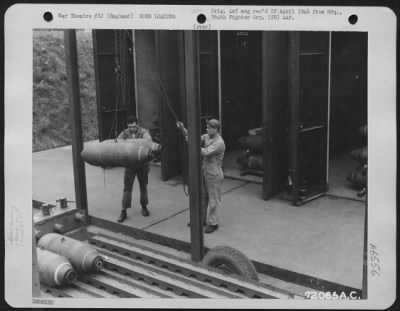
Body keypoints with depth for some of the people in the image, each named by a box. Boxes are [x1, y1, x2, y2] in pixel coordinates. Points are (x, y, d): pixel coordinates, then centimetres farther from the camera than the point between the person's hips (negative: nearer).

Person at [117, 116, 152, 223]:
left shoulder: (143, 132, -8)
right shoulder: (124, 133, 1)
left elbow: (148, 141, -27)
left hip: (142, 163, -1)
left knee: (143, 186, 12)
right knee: (127, 187, 0)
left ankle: (144, 207, 32)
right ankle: (124, 211, 6)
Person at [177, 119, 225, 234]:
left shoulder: (219, 143, -21)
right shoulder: (207, 137, 4)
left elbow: (205, 152, -29)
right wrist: (183, 129, -7)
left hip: (214, 173, -8)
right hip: (204, 170, 8)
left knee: (213, 199, 3)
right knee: (202, 196, 18)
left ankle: (212, 223, 14)